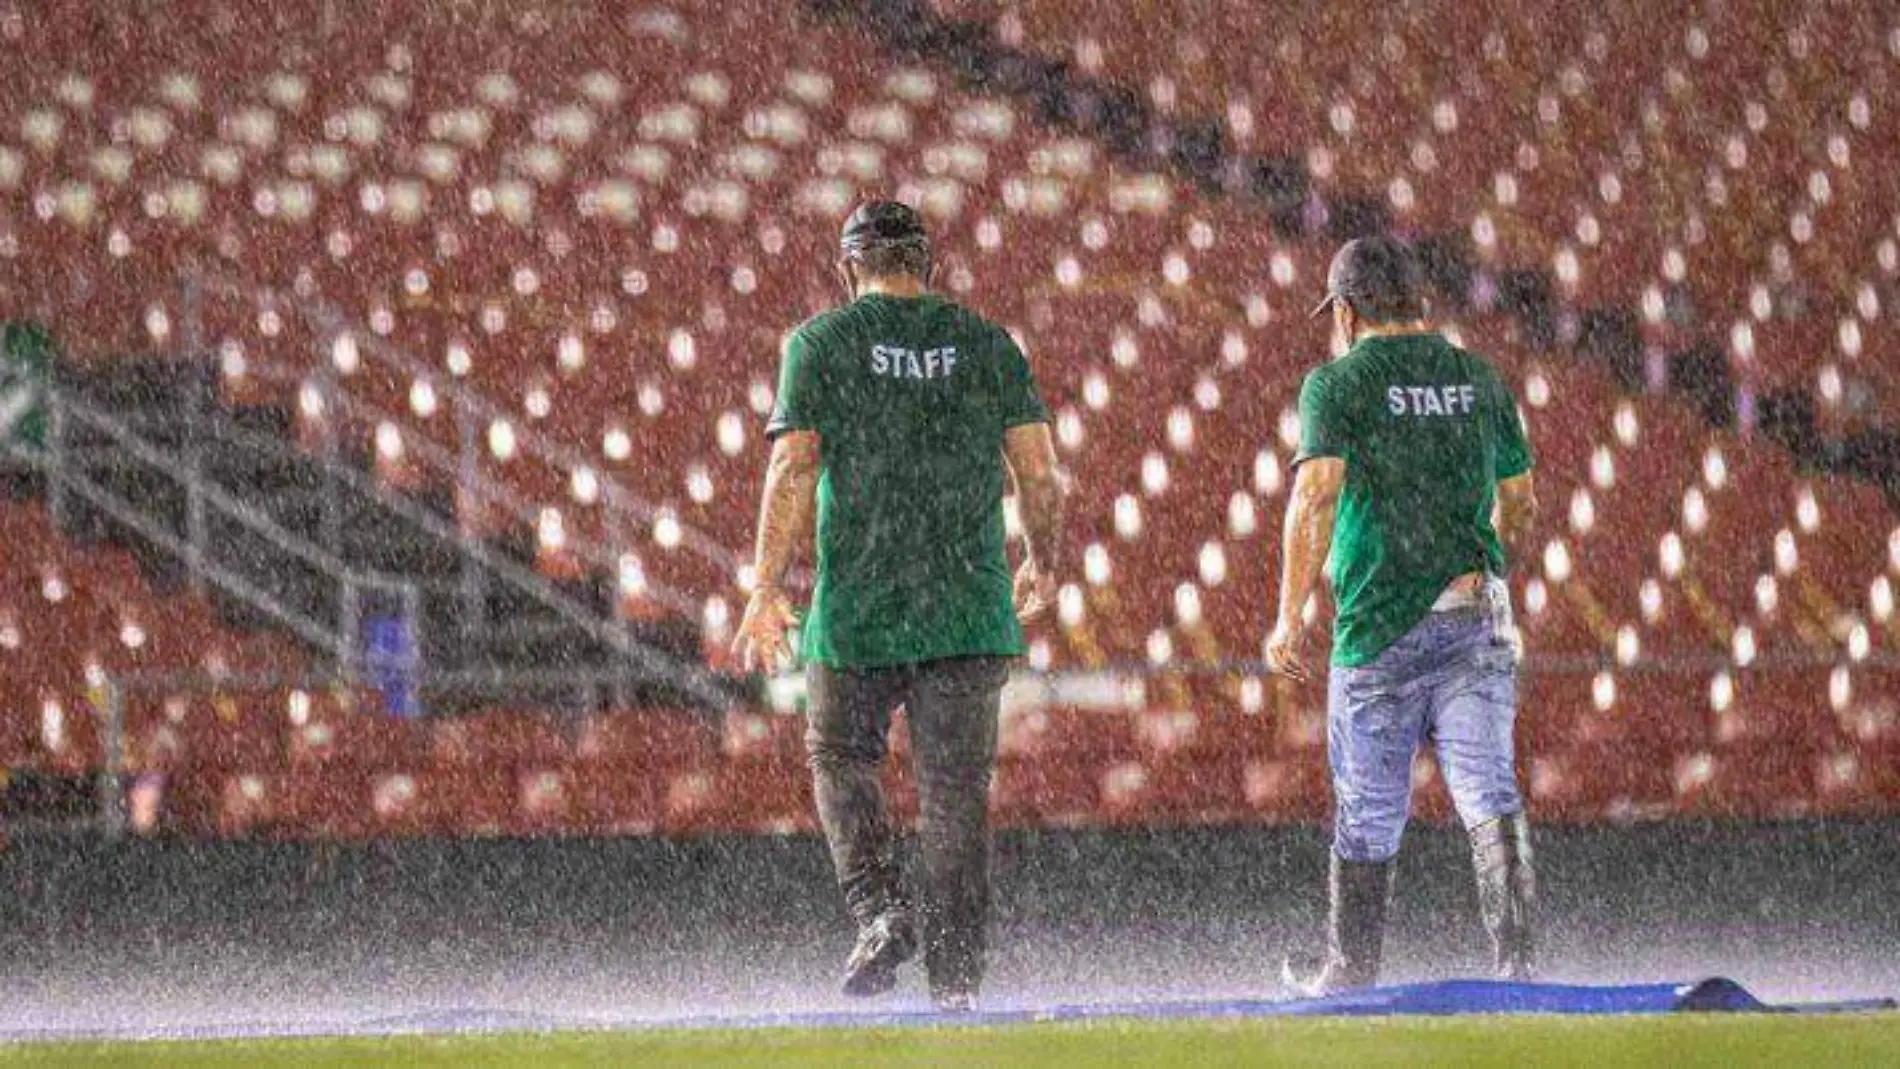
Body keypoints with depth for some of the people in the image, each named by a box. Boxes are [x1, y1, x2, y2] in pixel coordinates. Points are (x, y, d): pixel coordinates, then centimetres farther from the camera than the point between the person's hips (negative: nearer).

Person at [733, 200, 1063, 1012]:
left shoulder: (821, 343, 0)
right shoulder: (985, 343, 6)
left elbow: (794, 469, -8)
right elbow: (1038, 471, 4)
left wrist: (767, 591, -7)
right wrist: (1043, 564, 20)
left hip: (856, 608, -2)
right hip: (969, 610, 2)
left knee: (841, 760, 18)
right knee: (955, 789, 6)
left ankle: (880, 909, -1)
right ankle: (956, 969, 3)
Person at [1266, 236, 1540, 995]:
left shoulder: (1338, 384, -4)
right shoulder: (1478, 381, 12)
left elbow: (1317, 495, -16)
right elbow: (1520, 502, 19)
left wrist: (1289, 616, -15)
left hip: (1383, 623, -3)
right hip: (1479, 616, 3)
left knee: (1367, 806, 10)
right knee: (1488, 790, -2)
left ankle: (1351, 967, 22)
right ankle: (1515, 954, -18)